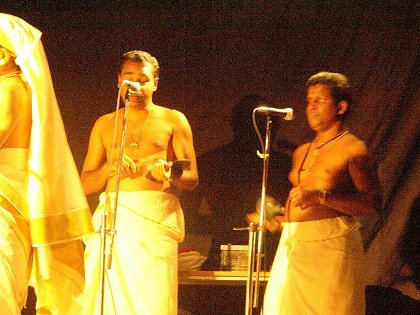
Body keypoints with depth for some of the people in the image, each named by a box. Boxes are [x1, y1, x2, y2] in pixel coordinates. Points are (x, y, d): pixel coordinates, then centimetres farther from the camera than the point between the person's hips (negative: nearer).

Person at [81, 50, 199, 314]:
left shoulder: (173, 120, 12)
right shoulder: (105, 124, 19)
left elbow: (192, 179, 7)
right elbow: (86, 184, 15)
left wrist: (170, 174, -15)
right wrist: (109, 168, -6)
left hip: (156, 216, -2)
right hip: (112, 216, 2)